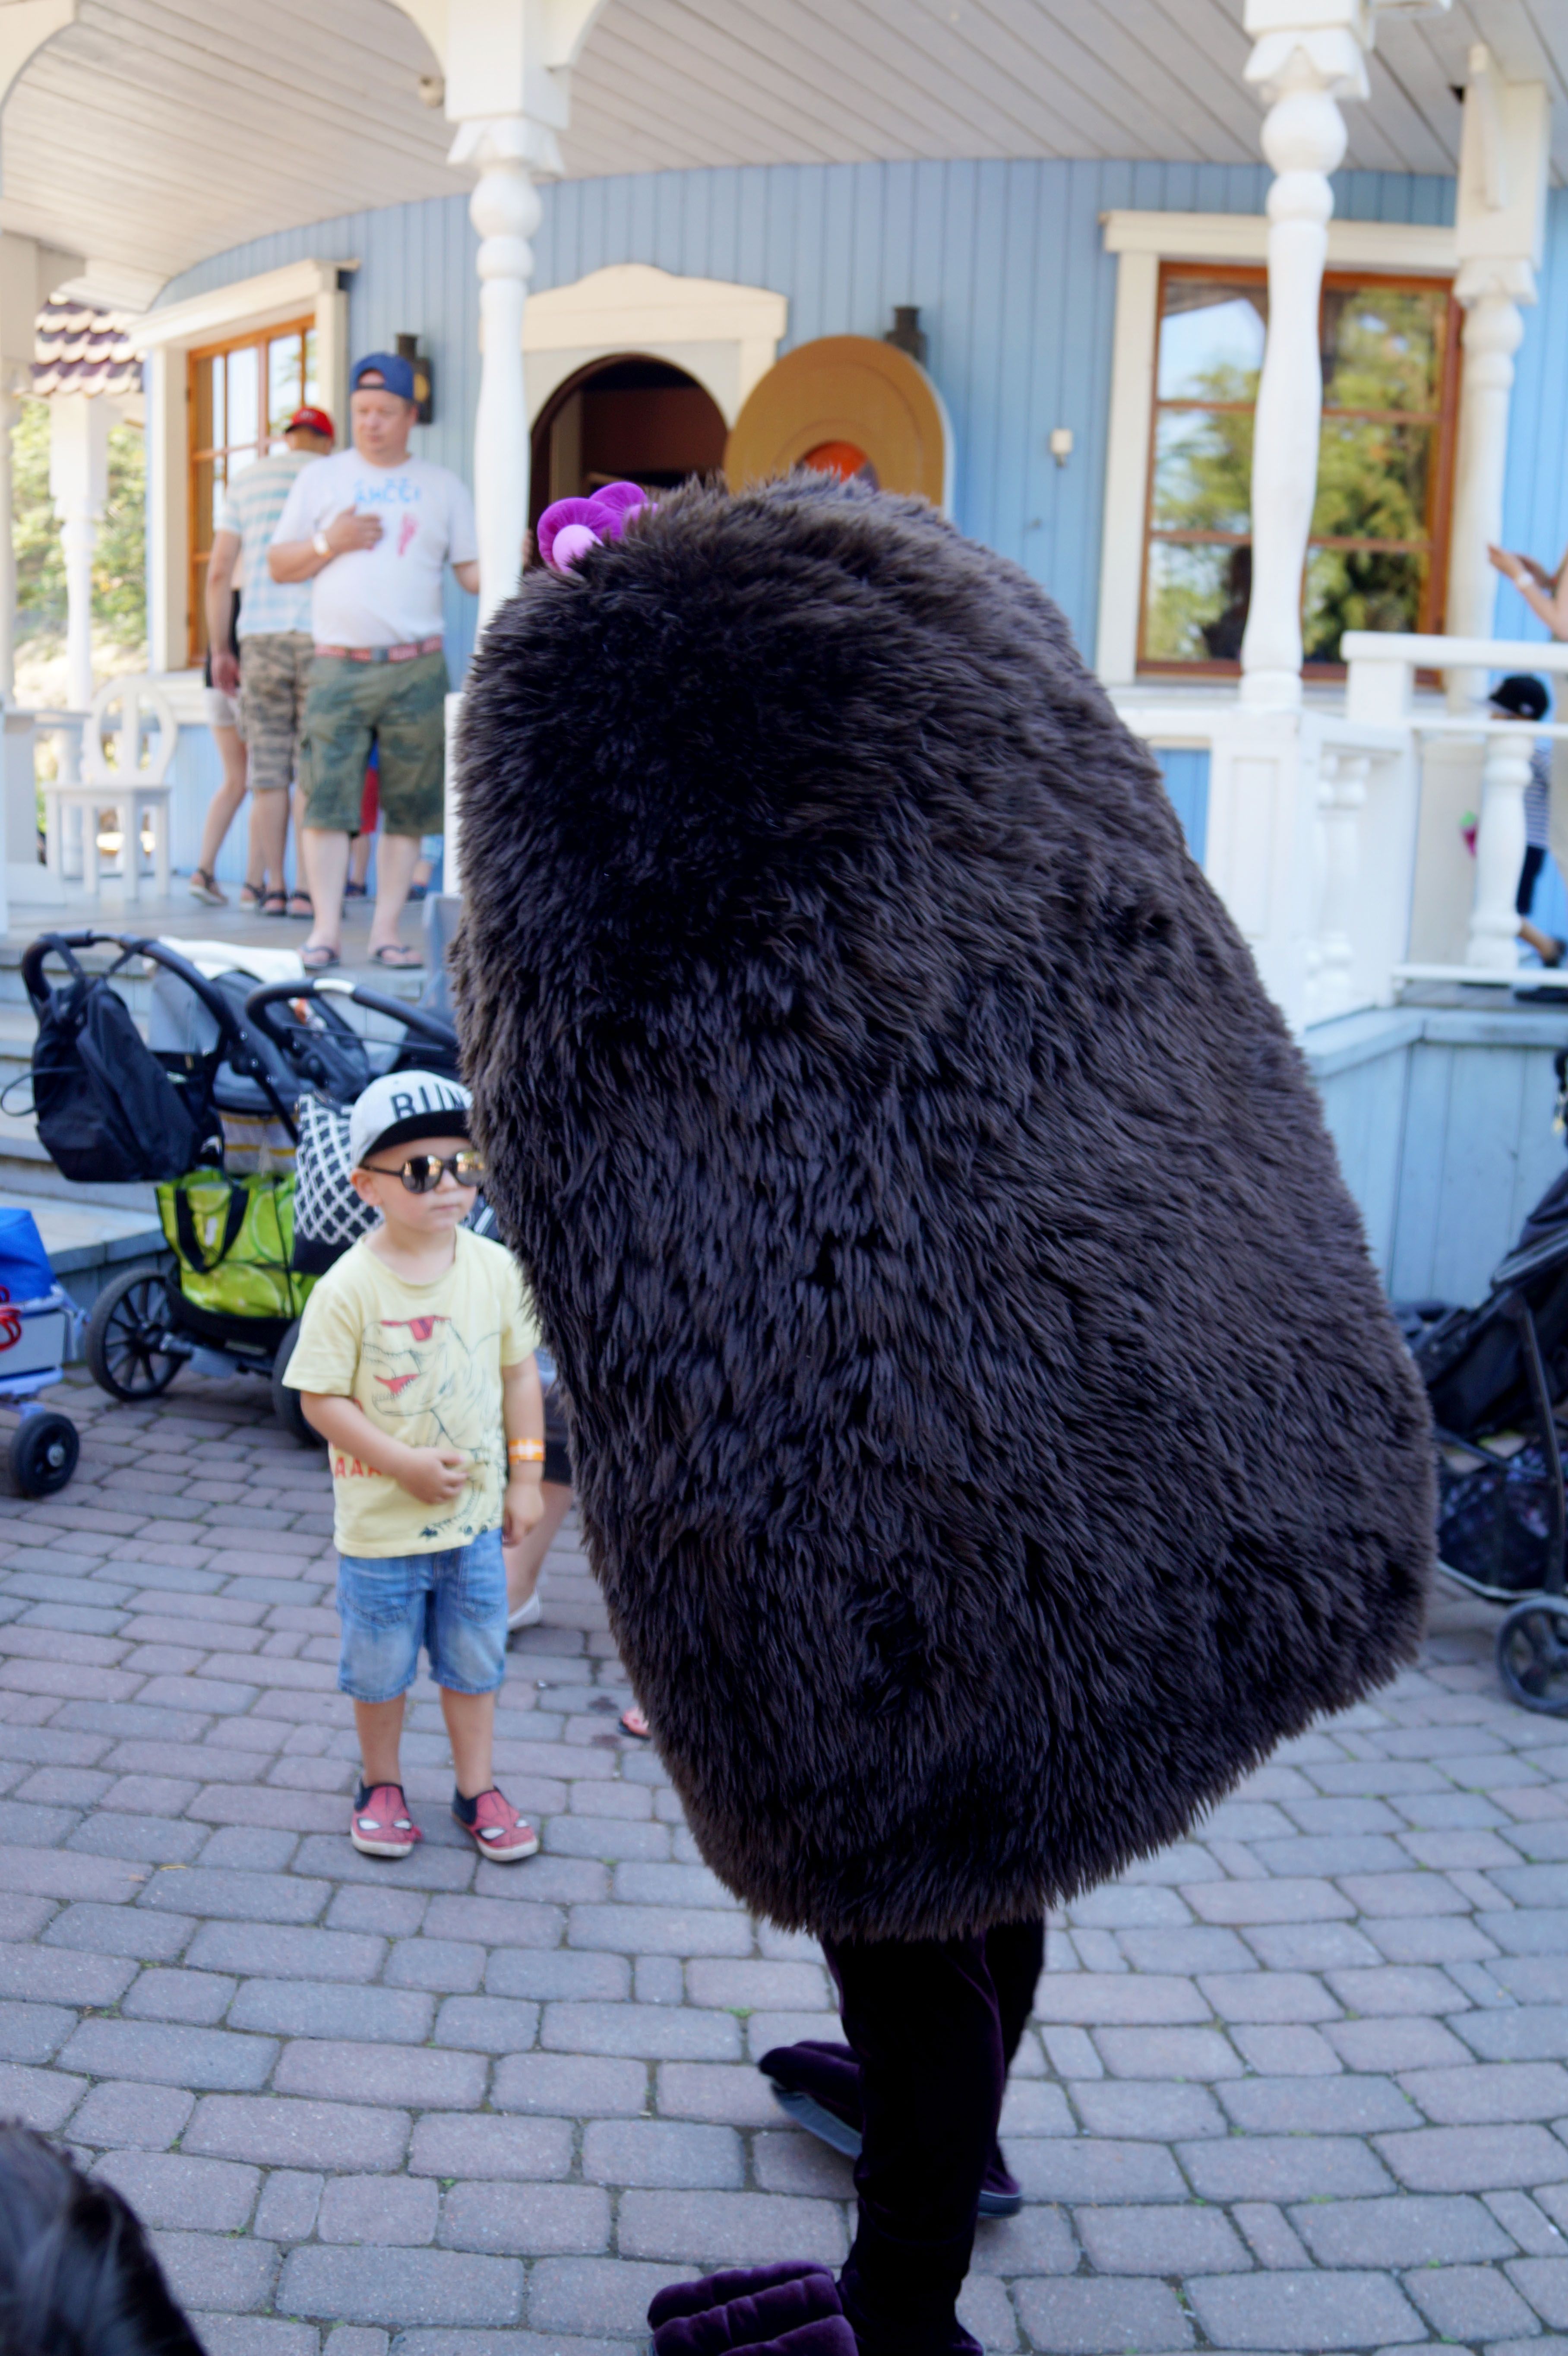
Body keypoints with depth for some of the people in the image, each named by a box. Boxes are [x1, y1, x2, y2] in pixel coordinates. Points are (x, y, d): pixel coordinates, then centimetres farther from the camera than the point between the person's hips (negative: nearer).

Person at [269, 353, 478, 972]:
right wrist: (329, 543, -4)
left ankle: (386, 931, 7)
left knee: (409, 805, 0)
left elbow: (472, 572, 10)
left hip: (417, 668, 1)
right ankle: (326, 929, -4)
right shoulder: (320, 479, 14)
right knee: (327, 798, -8)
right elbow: (278, 566, 14)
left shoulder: (442, 487, 15)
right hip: (339, 665, 0)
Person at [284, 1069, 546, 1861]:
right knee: (380, 1667, 14)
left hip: (475, 1514, 3)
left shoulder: (495, 1269, -5)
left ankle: (477, 1789, 32)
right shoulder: (350, 1288, -17)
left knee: (474, 1661, 15)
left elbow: (519, 1372, 4)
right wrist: (405, 1463, -21)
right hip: (380, 1521, -3)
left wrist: (524, 1477, 4)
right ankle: (381, 1784, 35)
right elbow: (321, 1398, -15)